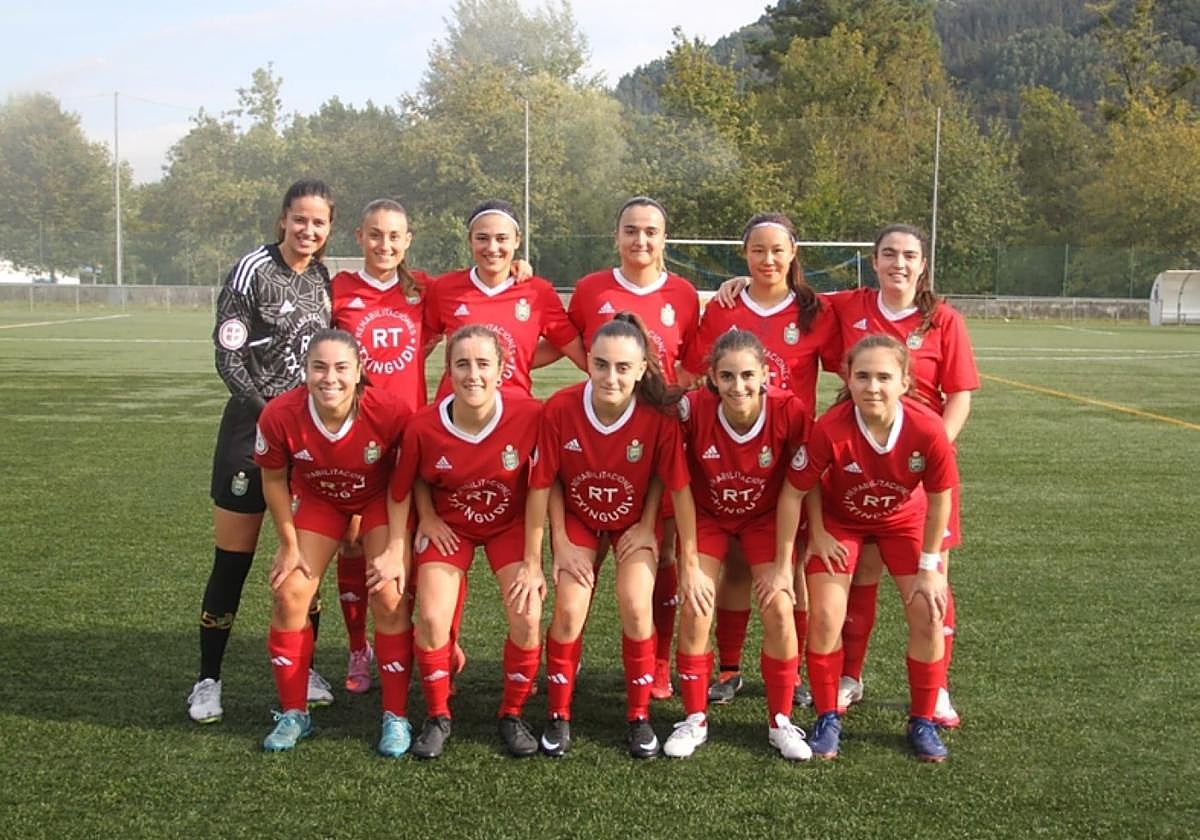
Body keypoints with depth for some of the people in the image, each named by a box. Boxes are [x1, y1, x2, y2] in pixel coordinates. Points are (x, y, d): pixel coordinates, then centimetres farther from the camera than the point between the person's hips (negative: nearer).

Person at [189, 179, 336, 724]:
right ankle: (208, 680, 13)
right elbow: (228, 359, -11)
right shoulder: (252, 271, -9)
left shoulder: (323, 279, 8)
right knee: (233, 560, 0)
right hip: (253, 426, -5)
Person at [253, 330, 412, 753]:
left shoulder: (390, 412, -35)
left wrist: (395, 550, -20)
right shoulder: (280, 416, -31)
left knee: (390, 598, -11)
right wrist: (290, 545, -4)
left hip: (380, 498, -2)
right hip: (317, 497, 2)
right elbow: (274, 480, -11)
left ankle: (396, 717, 6)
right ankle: (293, 713, 15)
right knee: (288, 594, -4)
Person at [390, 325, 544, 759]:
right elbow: (410, 483, 0)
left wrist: (534, 560, -15)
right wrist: (427, 518, -12)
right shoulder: (424, 425, -23)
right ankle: (437, 716, 11)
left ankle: (512, 714, 10)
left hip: (510, 523, 0)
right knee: (431, 617, -14)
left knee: (527, 617, -15)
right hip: (449, 524, 1)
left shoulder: (530, 415, -27)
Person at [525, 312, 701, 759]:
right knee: (569, 611, -11)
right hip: (578, 518, 1)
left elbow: (678, 486, -20)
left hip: (634, 520, 0)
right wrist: (560, 544, -11)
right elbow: (543, 483, -15)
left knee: (636, 609, -15)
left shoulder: (658, 415, -28)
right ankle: (558, 716, 10)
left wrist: (690, 566, -16)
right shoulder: (560, 409, -27)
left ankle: (639, 717, 6)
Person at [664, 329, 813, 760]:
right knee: (694, 610, -9)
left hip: (766, 517, 0)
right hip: (707, 515, 0)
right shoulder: (693, 409, -29)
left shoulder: (791, 412, -28)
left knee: (779, 609, -10)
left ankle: (781, 721, 10)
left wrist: (785, 561, -14)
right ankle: (694, 720, 11)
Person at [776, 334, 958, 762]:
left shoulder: (928, 429, -32)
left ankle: (922, 722, 15)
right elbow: (794, 491, -23)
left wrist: (929, 564, -9)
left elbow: (939, 498, -15)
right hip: (839, 519, -1)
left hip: (904, 519, 1)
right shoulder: (831, 429, -36)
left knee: (929, 616, -5)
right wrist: (783, 563, -19)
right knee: (826, 619, -10)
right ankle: (827, 719, 10)